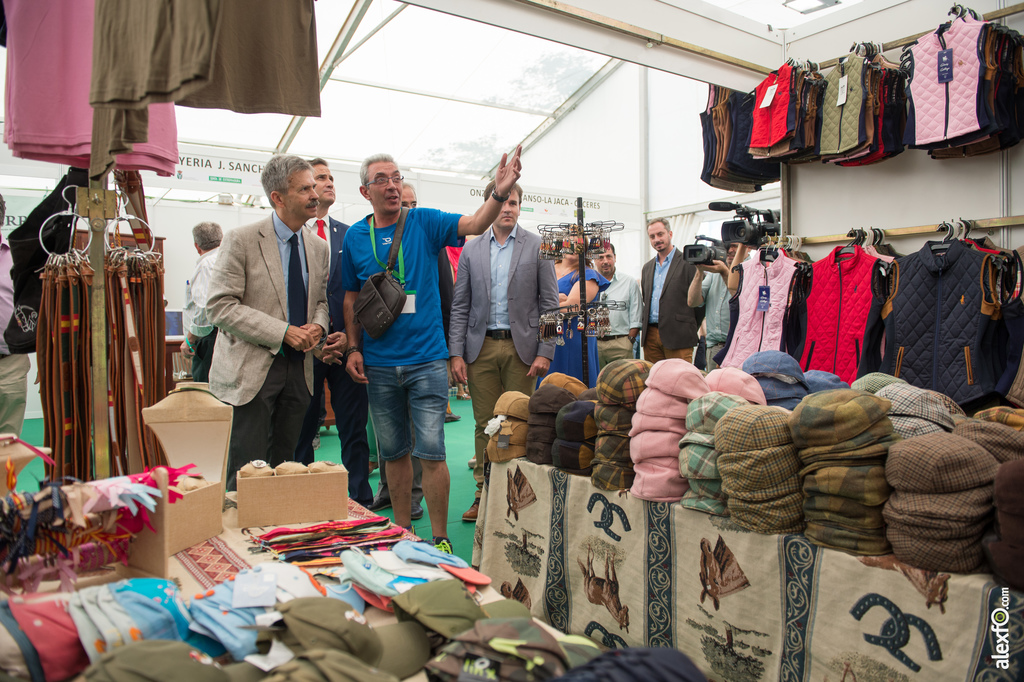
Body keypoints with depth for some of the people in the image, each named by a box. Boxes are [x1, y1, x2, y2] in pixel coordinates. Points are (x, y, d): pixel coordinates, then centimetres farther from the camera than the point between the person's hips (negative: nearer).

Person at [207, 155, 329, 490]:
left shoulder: (319, 247, 9)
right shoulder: (241, 240, -9)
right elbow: (219, 306, -13)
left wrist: (318, 326, -5)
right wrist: (283, 332, -19)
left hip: (298, 369, 5)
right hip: (251, 369, -5)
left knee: (284, 465, 14)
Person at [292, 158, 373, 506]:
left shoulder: (350, 236, 10)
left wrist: (351, 335, -6)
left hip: (345, 344, 2)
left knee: (353, 429, 6)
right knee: (301, 429, 9)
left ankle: (361, 500, 15)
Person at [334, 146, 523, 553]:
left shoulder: (424, 223, 0)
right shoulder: (355, 236, 7)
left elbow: (475, 225, -14)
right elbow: (351, 297, 13)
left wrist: (500, 192, -33)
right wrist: (354, 348, 4)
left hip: (426, 359, -3)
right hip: (378, 365, 3)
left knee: (430, 451, -4)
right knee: (393, 453, 13)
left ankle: (439, 538, 11)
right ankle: (402, 531, 28)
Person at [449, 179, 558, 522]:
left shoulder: (538, 247, 3)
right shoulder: (471, 250, 9)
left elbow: (549, 304, 1)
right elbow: (460, 305, 8)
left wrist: (545, 352, -8)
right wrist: (456, 353, -1)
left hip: (521, 346, -2)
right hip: (481, 347, 2)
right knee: (485, 424, 6)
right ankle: (484, 494, 16)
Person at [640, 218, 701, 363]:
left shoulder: (688, 263, -2)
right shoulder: (647, 267, 18)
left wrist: (691, 331, -5)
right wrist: (644, 323, 12)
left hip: (677, 336, -6)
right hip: (650, 336, 6)